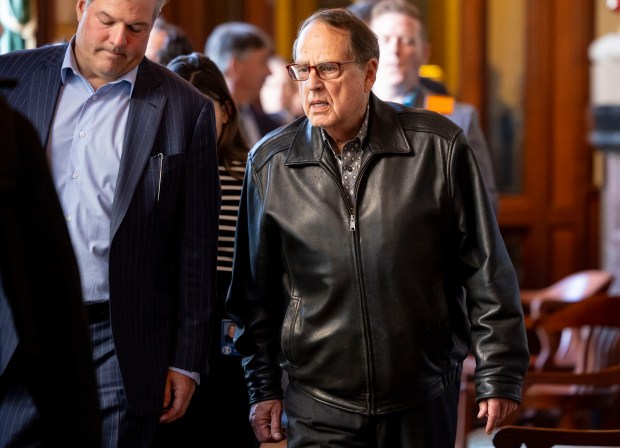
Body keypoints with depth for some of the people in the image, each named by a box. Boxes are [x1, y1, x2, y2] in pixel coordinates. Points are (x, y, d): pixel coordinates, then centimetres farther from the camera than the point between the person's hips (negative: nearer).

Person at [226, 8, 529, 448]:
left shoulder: (439, 146, -4)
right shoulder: (269, 163, 2)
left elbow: (485, 269, 0)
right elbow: (255, 291, 11)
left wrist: (499, 374, -1)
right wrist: (264, 387, 10)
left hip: (425, 402, 0)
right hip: (320, 406, 1)